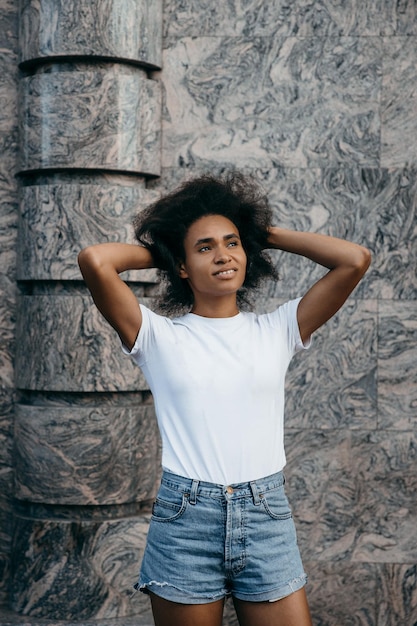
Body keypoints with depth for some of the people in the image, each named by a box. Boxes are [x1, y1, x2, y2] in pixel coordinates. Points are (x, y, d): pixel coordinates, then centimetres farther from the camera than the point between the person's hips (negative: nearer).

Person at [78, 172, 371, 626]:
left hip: (267, 518, 2)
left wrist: (267, 235, 8)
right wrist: (158, 251, 5)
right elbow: (94, 260, -14)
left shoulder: (277, 330, 6)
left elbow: (355, 260, -2)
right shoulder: (160, 337, 0)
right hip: (184, 520, -1)